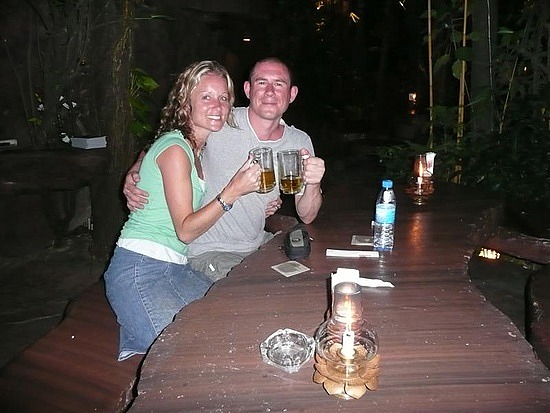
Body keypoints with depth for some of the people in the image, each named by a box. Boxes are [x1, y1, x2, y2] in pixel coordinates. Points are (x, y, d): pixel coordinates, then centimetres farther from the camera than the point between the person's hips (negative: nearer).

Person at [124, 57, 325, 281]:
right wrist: (133, 174, -19)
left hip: (258, 244, 5)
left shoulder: (300, 142, -3)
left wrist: (313, 185, -22)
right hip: (208, 252, -4)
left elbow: (306, 217, -1)